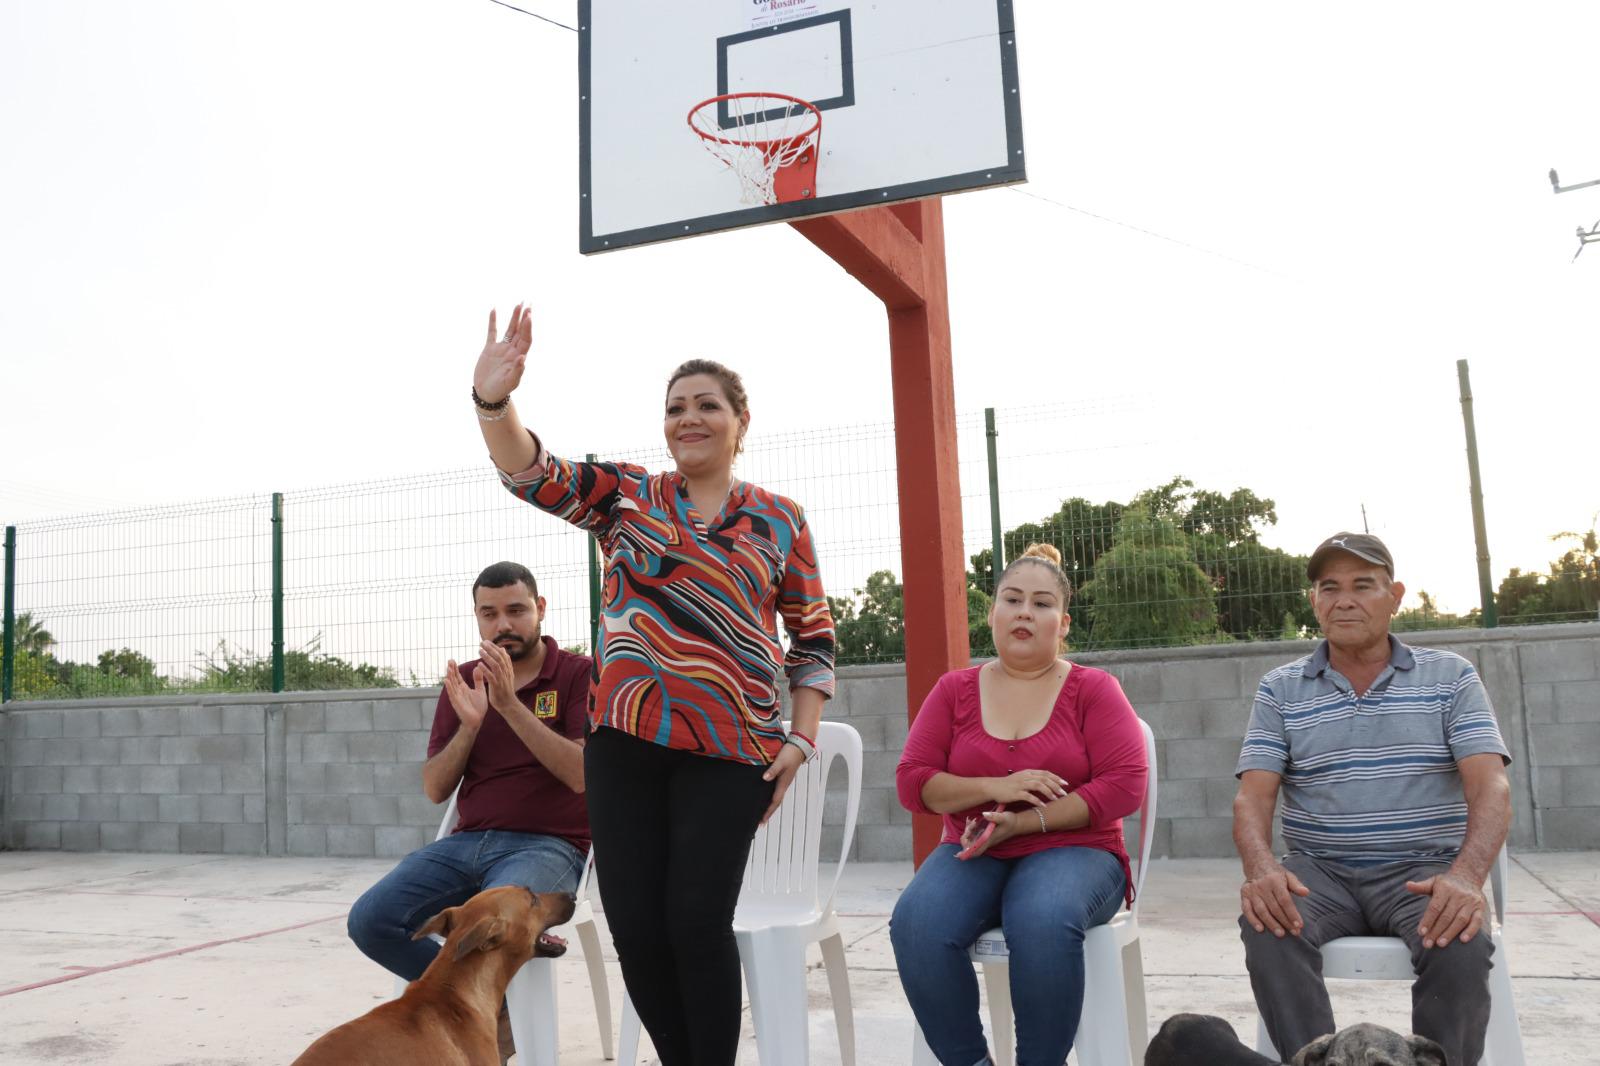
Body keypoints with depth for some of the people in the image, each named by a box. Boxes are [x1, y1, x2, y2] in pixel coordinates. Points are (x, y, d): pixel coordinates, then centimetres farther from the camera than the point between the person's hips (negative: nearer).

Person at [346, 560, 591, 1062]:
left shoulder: (578, 674, -2)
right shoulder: (463, 681, 12)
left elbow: (581, 774, -15)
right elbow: (435, 789, 9)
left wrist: (510, 704, -19)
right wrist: (469, 723, -9)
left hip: (549, 846, -5)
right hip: (467, 842, 6)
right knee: (369, 921, -15)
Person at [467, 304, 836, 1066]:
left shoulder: (780, 521, 6)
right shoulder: (626, 495, 8)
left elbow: (814, 638, 9)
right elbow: (533, 475, -7)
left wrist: (801, 740, 0)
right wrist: (493, 400, -26)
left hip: (731, 749, -2)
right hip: (625, 739, 2)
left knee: (696, 920, -6)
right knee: (634, 926, 3)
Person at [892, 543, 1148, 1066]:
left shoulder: (1093, 689, 4)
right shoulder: (954, 689, 9)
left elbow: (1125, 785, -7)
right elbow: (912, 783, 4)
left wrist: (1022, 821, -14)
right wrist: (996, 788, -14)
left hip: (1070, 851, -2)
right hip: (972, 853, 2)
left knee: (1045, 922, -37)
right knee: (915, 924, -30)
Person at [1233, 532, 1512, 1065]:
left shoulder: (1451, 677, 6)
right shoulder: (1279, 690, 8)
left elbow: (1490, 787, -5)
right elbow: (1253, 796, -1)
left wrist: (1467, 875, -26)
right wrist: (1261, 868, -25)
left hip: (1422, 870, 0)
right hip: (1319, 872, 1)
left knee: (1461, 946, -33)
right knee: (1267, 928, -31)